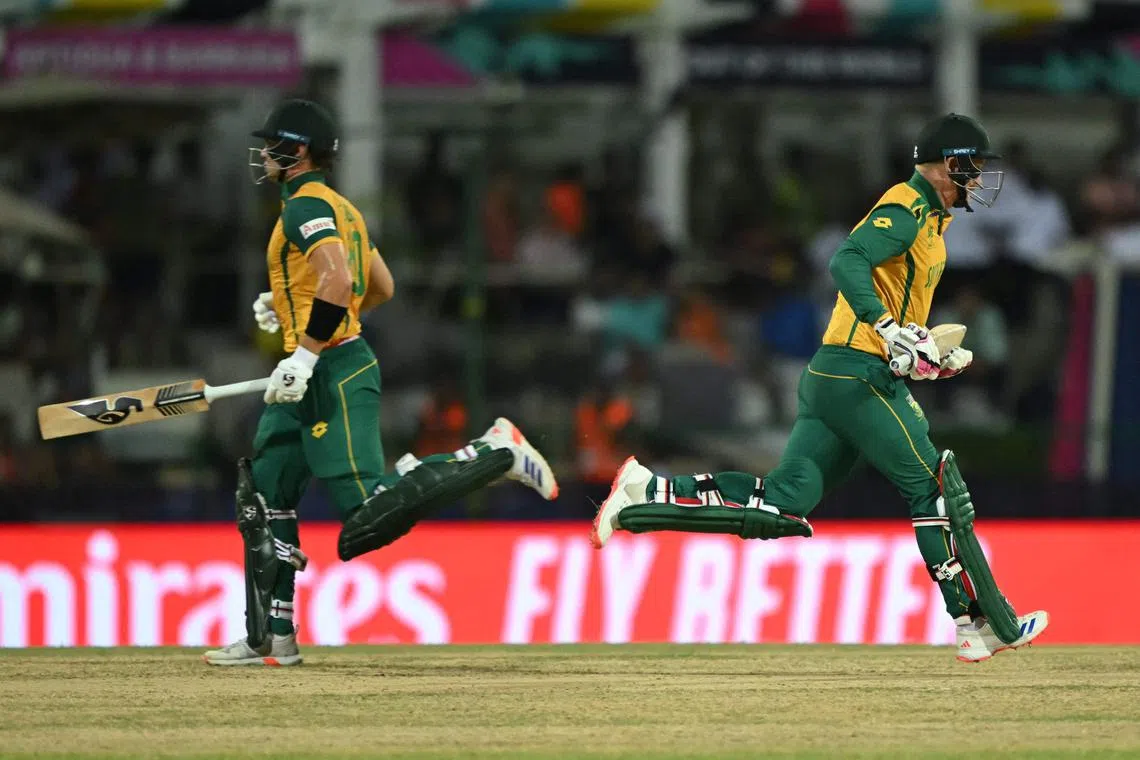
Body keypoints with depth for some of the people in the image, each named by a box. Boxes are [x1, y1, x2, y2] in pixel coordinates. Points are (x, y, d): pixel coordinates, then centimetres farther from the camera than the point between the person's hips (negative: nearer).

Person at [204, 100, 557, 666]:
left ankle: (495, 454, -13)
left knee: (371, 512, -18)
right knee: (263, 501, 11)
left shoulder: (306, 206, -11)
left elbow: (338, 280, -26)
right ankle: (271, 637, 13)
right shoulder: (340, 208, 19)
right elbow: (382, 288, 26)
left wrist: (305, 353, -26)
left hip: (334, 371, -11)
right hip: (310, 386, 11)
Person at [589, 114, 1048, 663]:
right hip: (860, 377, -10)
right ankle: (977, 625, -2)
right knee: (931, 488, -5)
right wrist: (890, 329, -32)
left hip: (828, 376, 10)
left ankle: (648, 494, 1)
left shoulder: (927, 218, 23)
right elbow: (848, 262, -24)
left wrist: (930, 357, 20)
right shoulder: (908, 207, -9)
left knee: (783, 504, 2)